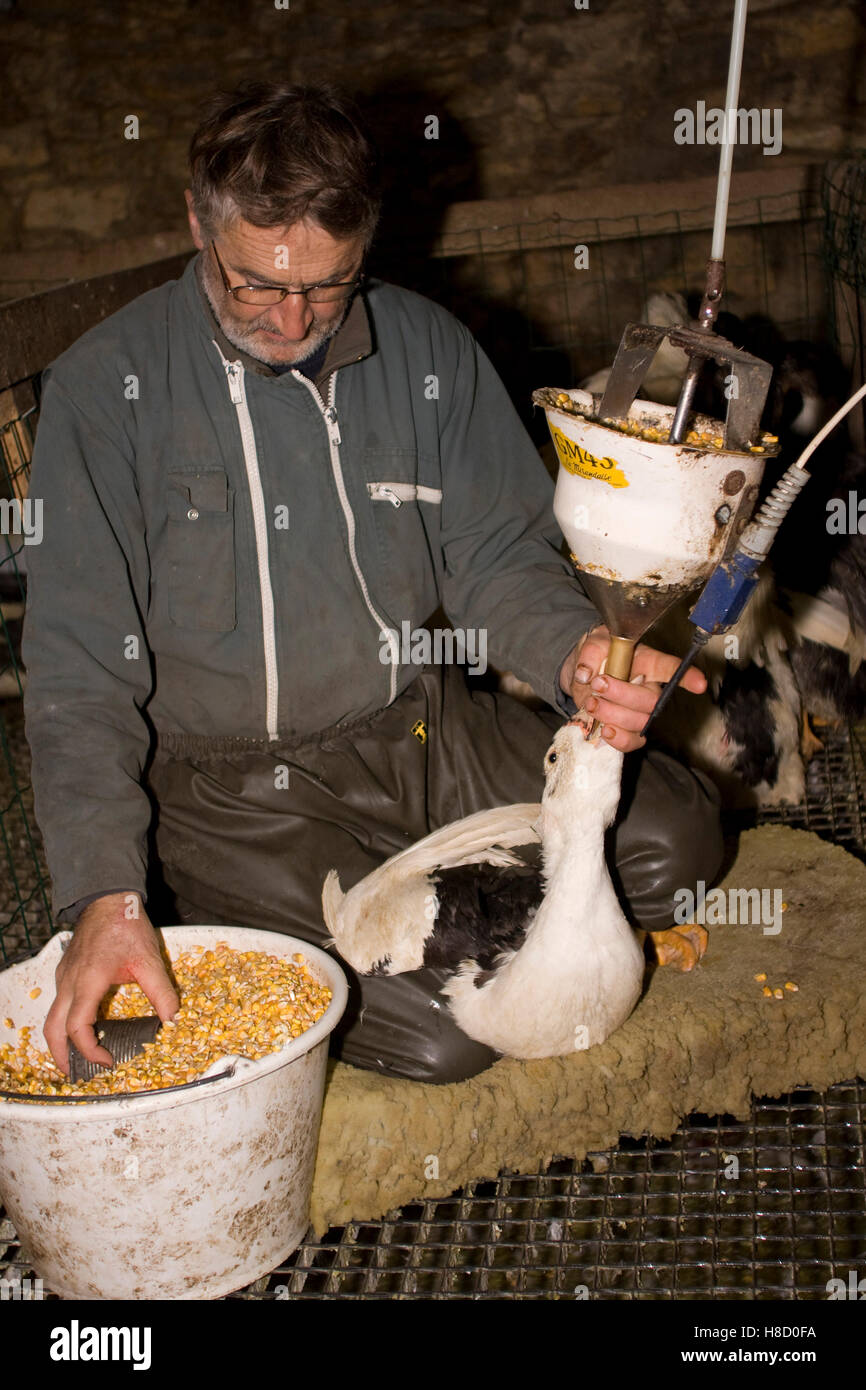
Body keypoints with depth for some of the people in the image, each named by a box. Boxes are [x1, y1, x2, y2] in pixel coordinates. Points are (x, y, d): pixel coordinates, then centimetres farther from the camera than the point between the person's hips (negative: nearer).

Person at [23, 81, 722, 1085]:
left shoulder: (429, 352, 0)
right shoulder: (106, 386, -11)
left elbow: (500, 558, 5)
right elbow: (79, 664, -12)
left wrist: (574, 654, -19)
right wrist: (106, 895, -23)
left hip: (428, 729, 5)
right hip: (233, 784, -4)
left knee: (677, 838, -6)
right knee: (441, 1031, -17)